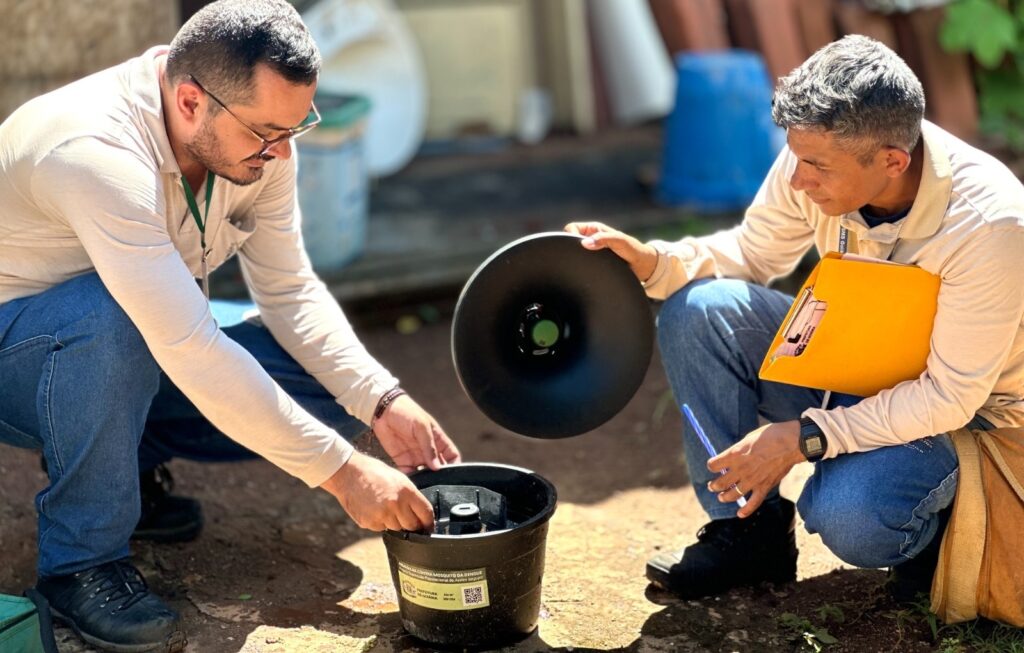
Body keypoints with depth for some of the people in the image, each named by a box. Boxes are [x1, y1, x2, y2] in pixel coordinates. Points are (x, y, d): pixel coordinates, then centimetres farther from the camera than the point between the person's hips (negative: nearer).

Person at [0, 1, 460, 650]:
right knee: (110, 316, -41)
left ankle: (124, 461, 8)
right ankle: (83, 556, -19)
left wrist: (385, 403, -19)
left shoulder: (255, 141, -13)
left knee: (337, 387, -9)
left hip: (142, 350, 7)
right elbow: (192, 354, -42)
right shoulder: (98, 152, -37)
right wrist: (341, 471, -40)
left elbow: (290, 291, -5)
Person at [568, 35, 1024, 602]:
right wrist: (650, 262, -18)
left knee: (847, 520, -34)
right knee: (697, 310, -18)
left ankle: (931, 524, 5)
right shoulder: (817, 156, -17)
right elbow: (752, 254, 1)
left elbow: (950, 396, -26)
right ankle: (750, 529, -5)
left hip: (958, 414, -5)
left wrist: (804, 437, -30)